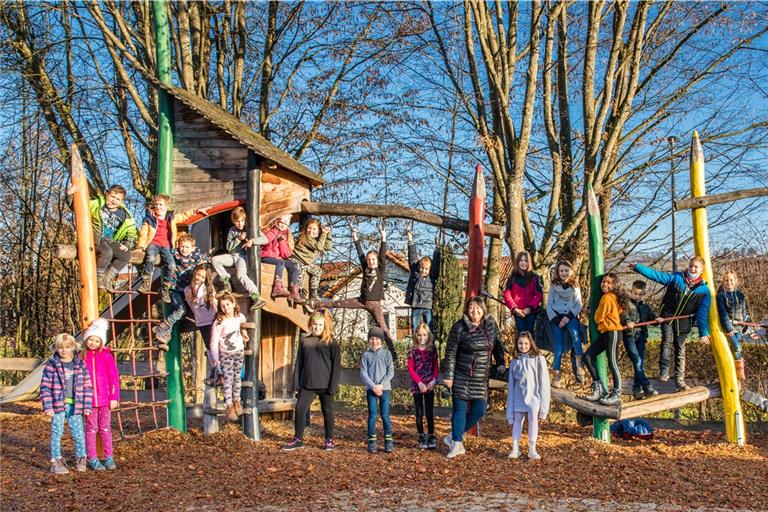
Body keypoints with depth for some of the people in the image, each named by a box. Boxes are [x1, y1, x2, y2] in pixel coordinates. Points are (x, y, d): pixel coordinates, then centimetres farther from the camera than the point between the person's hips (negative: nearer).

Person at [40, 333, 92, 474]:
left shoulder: (80, 364, 3)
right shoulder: (51, 365, -3)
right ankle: (56, 462, 11)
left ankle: (80, 458, 24)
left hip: (75, 406, 2)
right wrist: (47, 407, -9)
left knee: (78, 434, 5)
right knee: (57, 433, 1)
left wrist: (87, 406, 1)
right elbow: (45, 387, -3)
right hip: (58, 405, -2)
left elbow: (87, 386, 5)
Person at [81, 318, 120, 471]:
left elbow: (114, 378, -1)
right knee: (91, 428, 7)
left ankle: (109, 458, 15)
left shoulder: (106, 356, -2)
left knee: (105, 428, 7)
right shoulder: (82, 356, 0)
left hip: (105, 399, 0)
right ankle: (92, 459, 14)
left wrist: (114, 398, -5)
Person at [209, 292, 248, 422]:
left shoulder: (240, 317, -7)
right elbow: (214, 342, -18)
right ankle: (229, 406, -1)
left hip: (239, 352, 4)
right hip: (225, 354, -4)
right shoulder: (218, 322, -20)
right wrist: (215, 359, -20)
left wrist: (244, 333, 18)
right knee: (227, 379, -6)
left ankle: (236, 401, 27)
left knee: (237, 377, 12)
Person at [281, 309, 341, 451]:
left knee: (327, 411, 8)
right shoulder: (304, 341, 7)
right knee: (299, 409, -3)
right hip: (307, 384, 3)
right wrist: (296, 382, 5)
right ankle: (298, 440, 9)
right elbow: (299, 363, 11)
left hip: (325, 385, -3)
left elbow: (336, 365, -5)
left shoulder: (332, 343, -3)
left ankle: (329, 440, 21)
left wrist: (333, 386, -11)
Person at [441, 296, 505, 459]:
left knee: (479, 410, 4)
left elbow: (498, 344, 14)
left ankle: (454, 436, 22)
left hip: (482, 378, 4)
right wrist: (448, 375, -9)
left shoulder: (491, 323, 3)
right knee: (460, 409, 1)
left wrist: (500, 363, 5)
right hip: (462, 378, -4)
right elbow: (450, 352, -7)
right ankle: (457, 444, 11)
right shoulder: (459, 327, -9)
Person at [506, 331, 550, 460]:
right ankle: (515, 449, 12)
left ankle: (532, 450, 4)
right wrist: (510, 406, 8)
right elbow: (511, 383, 10)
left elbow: (544, 382, -3)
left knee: (533, 420, -3)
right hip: (518, 397, 3)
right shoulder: (514, 361, 7)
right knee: (517, 421, 6)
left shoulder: (538, 359, -2)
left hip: (533, 396, -3)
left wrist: (543, 403, -7)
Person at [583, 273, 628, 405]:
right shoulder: (614, 297, 14)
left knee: (612, 363, -4)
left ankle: (616, 394, 3)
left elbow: (598, 317, -7)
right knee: (588, 356, 3)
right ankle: (599, 388, 5)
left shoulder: (607, 297, -13)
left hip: (612, 332, -10)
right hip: (605, 333, 10)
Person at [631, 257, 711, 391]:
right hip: (667, 316, -1)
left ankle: (680, 380, 14)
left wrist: (704, 333, -5)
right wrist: (637, 267, -8)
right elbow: (656, 275, -2)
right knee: (667, 342, -20)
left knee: (680, 351, 6)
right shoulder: (676, 277, 0)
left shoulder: (704, 290, -1)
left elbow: (703, 313, -2)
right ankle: (664, 371, -17)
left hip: (683, 323, 1)